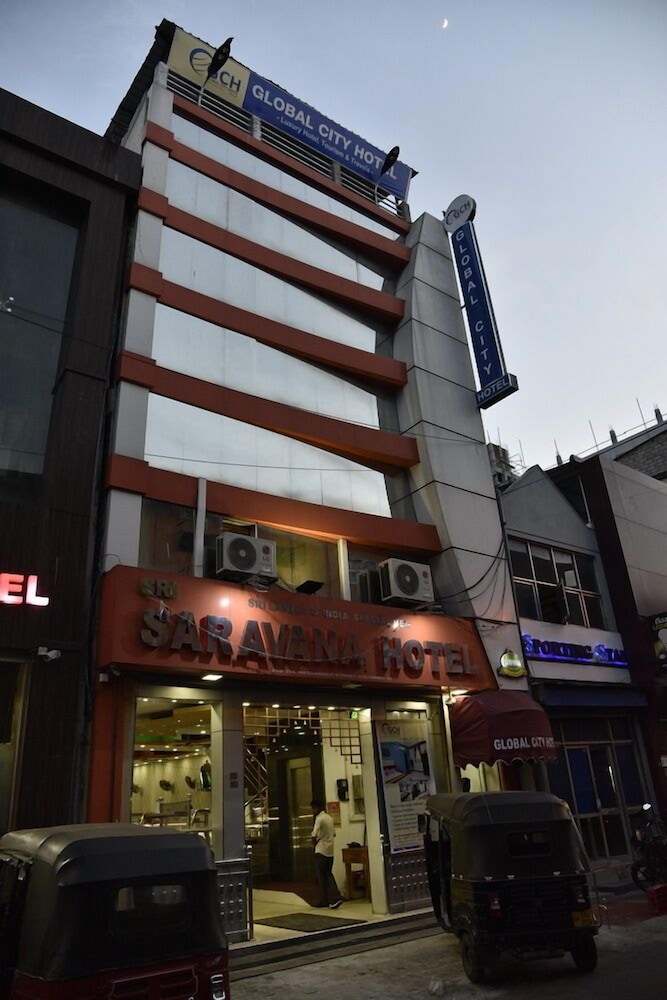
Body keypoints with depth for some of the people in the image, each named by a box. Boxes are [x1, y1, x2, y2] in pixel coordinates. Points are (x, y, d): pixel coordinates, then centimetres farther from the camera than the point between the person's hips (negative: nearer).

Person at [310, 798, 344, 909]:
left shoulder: (319, 819, -14)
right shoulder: (329, 818, 12)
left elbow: (314, 835, -19)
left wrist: (314, 843, -1)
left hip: (321, 851, -7)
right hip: (330, 851, 7)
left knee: (321, 877, 4)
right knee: (328, 874, 15)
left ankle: (324, 901, 7)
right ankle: (337, 894, 1)